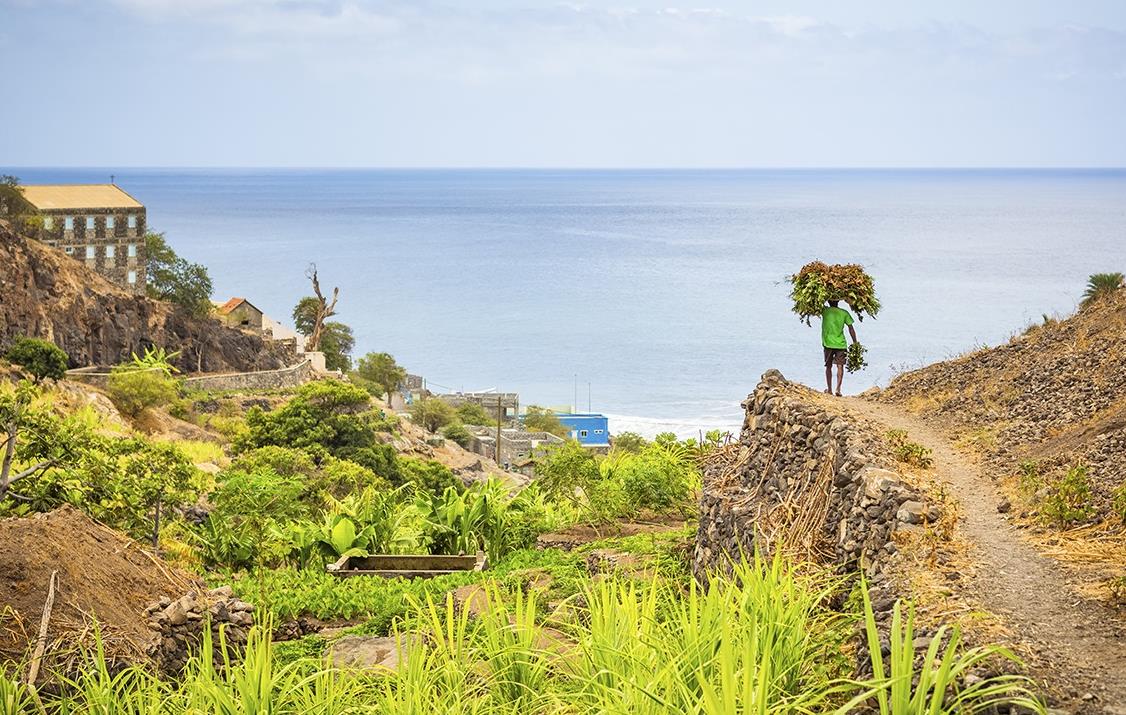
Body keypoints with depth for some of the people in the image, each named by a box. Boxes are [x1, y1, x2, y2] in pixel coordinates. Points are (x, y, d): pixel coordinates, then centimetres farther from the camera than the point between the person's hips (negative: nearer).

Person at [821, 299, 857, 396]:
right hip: (841, 344, 0)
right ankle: (838, 389, -14)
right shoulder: (844, 313, 2)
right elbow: (851, 328, 4)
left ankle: (829, 389, 15)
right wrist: (855, 343, 11)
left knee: (828, 366, 12)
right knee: (840, 366, 0)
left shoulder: (825, 311, -3)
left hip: (828, 344, 0)